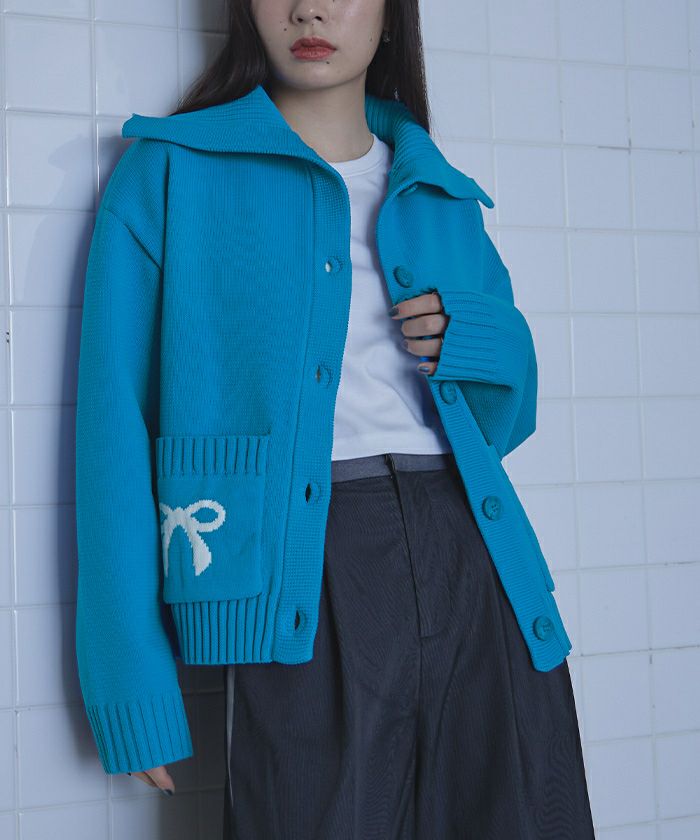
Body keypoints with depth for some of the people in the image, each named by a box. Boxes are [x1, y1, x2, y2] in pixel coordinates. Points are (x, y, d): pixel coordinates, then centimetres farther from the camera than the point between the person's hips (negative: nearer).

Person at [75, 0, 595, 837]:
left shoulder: (441, 194, 18)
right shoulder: (169, 173, 6)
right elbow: (118, 431, 1)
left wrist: (471, 342, 0)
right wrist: (135, 693, -6)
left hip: (477, 558, 4)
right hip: (304, 589, -4)